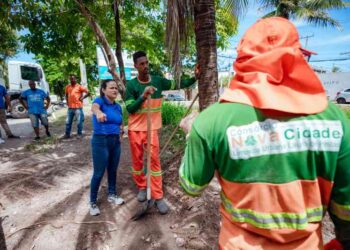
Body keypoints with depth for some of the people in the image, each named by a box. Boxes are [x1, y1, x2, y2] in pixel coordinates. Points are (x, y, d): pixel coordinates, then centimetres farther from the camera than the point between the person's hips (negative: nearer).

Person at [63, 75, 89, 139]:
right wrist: (67, 101, 14)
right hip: (70, 107, 5)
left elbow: (88, 92, -5)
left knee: (79, 121, 1)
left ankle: (79, 134, 14)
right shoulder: (67, 87, 9)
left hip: (78, 107, -5)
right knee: (68, 122, 10)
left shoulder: (79, 86, -5)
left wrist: (82, 98, -8)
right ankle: (67, 134, 21)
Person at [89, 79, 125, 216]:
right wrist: (98, 112, -60)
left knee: (113, 170, 17)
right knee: (99, 173, 0)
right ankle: (92, 202, 18)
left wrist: (121, 129, -1)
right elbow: (94, 107, -36)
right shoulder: (99, 100, -10)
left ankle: (112, 194, 36)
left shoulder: (118, 106, 8)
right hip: (101, 141, -6)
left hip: (115, 141, 6)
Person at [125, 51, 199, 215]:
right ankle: (141, 187, 33)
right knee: (137, 160, 10)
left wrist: (195, 77, -12)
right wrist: (143, 96, -26)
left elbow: (179, 84, 1)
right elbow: (129, 109, -12)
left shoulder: (158, 81, -2)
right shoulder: (131, 85, -7)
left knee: (154, 160, 0)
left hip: (152, 128, 1)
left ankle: (158, 197, 7)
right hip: (135, 129, 0)